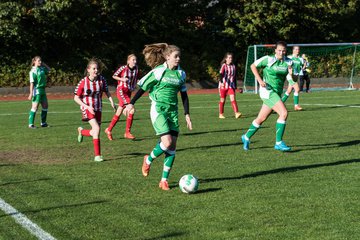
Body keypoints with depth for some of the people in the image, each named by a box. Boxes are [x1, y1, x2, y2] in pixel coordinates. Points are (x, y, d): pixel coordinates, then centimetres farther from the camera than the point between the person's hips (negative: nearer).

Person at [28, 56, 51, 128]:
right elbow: (32, 83, -16)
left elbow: (48, 69, 30)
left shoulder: (42, 69, 9)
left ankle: (43, 123, 20)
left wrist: (43, 64, 13)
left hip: (42, 89, 8)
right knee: (35, 107, -8)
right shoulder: (33, 71, -12)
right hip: (36, 90, -8)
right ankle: (31, 124, -5)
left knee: (45, 105, 10)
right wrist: (31, 93, -19)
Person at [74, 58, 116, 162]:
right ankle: (97, 155, -14)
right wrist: (87, 107, -18)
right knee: (96, 128, -22)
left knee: (95, 132, 10)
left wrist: (112, 102, -7)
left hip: (98, 108, 5)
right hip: (88, 108, -5)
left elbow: (107, 92, 9)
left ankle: (81, 131, 45)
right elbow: (76, 98, -8)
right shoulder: (83, 82, -15)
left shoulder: (101, 79, -6)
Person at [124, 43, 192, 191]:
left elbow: (184, 95, 15)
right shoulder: (158, 72, -8)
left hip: (173, 111, 5)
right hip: (158, 110, -5)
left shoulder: (180, 74, 7)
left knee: (172, 146, 0)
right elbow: (142, 87, -1)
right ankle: (148, 160, 10)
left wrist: (187, 114, 11)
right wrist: (132, 103, -4)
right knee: (167, 142, -19)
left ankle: (164, 180, 7)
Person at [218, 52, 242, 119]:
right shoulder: (224, 66, -6)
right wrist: (221, 82, -34)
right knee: (222, 100, 6)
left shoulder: (233, 66, 8)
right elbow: (221, 74, -19)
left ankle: (236, 113, -24)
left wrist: (235, 85, 17)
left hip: (231, 85, 3)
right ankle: (221, 114, 18)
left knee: (233, 98, -13)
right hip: (223, 85, -3)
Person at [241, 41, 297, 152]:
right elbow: (253, 66, 1)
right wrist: (260, 80, -10)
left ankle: (246, 137, 35)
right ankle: (279, 143, -14)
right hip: (267, 91, -7)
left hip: (277, 93, 7)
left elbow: (291, 80, 6)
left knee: (261, 119, 15)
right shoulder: (268, 59, -10)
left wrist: (291, 74, -18)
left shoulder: (288, 62, 4)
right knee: (284, 113, -20)